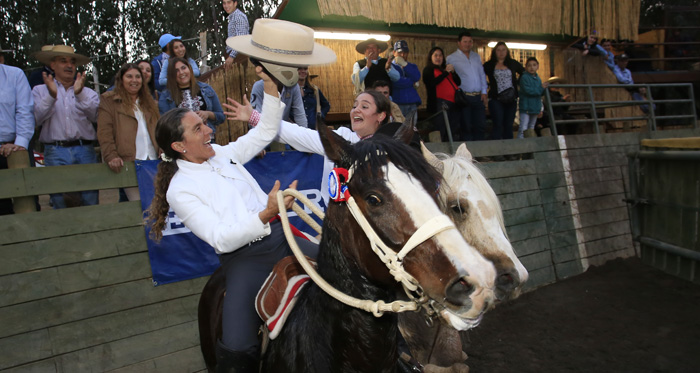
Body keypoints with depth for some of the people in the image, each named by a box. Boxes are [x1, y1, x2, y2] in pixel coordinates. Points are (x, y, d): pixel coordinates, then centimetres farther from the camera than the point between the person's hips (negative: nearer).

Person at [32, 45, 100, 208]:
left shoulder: (88, 93, 17)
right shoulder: (40, 90, 15)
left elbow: (95, 115, -3)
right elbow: (36, 119, -1)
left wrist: (79, 94, -15)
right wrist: (51, 95, -12)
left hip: (85, 151, 1)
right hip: (55, 153, 0)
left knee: (91, 201, -4)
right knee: (59, 202, -1)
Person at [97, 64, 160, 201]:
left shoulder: (149, 101, 24)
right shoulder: (109, 100, 9)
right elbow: (104, 133, -1)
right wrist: (111, 156, -14)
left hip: (153, 161, 5)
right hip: (129, 162, -4)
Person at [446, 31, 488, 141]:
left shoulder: (476, 56, 18)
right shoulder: (451, 58, 0)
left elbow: (482, 75, 19)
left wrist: (484, 92, 10)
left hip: (478, 97, 5)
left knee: (481, 126, 5)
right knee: (466, 127, -2)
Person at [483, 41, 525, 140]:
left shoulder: (513, 63, 11)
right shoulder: (489, 65, 4)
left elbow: (523, 72, 24)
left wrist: (518, 82, 13)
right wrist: (488, 86, 1)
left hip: (511, 99, 3)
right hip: (496, 99, -3)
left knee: (509, 126, 7)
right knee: (498, 126, -9)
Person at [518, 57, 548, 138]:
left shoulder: (538, 78, 12)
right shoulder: (524, 77, -12)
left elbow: (540, 93, 16)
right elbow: (527, 90, -22)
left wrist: (544, 88, -2)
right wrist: (541, 88, -16)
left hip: (535, 107, 8)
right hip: (526, 107, -7)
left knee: (531, 128, 15)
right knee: (523, 129, -11)